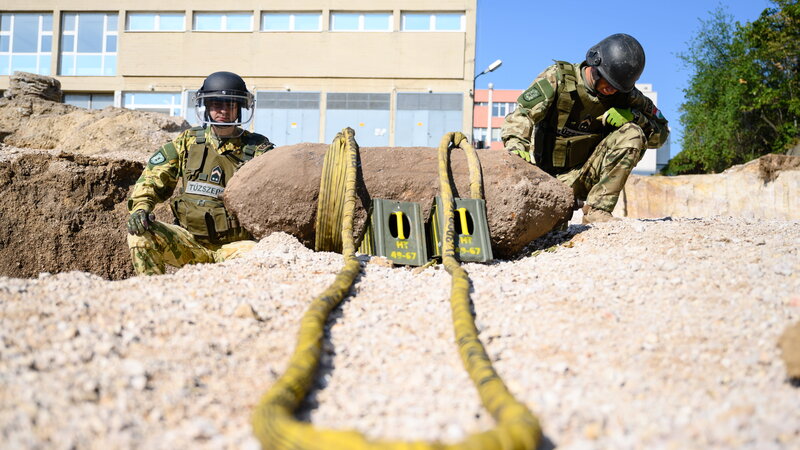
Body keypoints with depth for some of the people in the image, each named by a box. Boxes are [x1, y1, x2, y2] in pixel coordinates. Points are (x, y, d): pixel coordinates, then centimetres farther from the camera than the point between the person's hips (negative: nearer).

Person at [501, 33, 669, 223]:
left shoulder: (625, 95, -1)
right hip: (548, 176, -2)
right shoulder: (557, 77, -8)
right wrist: (516, 144, -36)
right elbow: (521, 114, -16)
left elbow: (661, 133, 3)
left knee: (632, 134, -19)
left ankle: (597, 209, -21)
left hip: (586, 175, 3)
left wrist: (633, 116, -16)